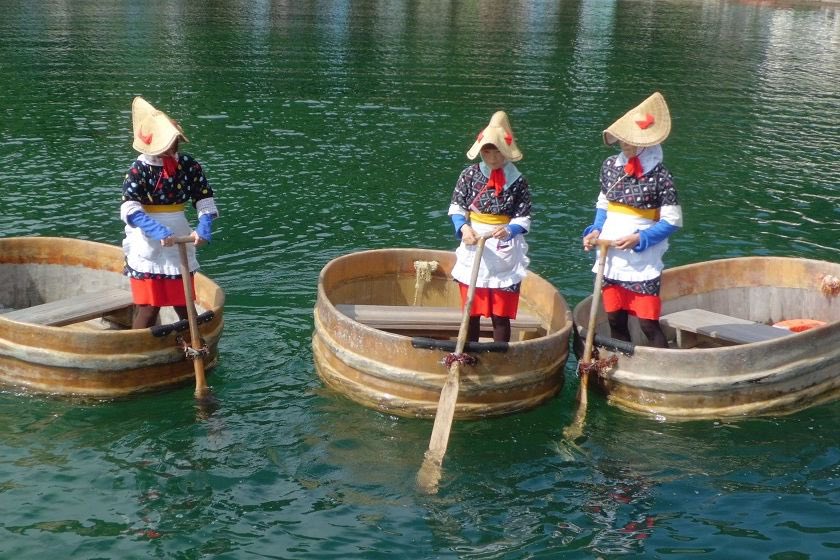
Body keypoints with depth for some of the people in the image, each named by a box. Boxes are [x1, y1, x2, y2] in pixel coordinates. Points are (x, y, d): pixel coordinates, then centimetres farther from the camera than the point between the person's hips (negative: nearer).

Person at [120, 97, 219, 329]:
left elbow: (205, 201, 2)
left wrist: (203, 230, -17)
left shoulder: (188, 165, 0)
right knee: (148, 308, -1)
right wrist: (159, 232, -32)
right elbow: (130, 210, -20)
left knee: (185, 306, 9)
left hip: (179, 245, 4)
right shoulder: (140, 169, -11)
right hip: (147, 248, -4)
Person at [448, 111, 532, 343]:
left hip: (505, 253, -2)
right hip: (473, 248, 2)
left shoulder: (517, 180, -4)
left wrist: (510, 230, -23)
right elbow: (456, 207, 5)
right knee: (472, 312, 10)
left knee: (501, 315, 1)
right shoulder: (470, 174, 0)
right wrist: (464, 228, -14)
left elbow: (524, 218, -3)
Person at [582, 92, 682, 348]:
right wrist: (596, 231, 0)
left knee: (648, 324, -6)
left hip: (643, 262, -6)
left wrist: (639, 238, -19)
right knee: (615, 322, 13)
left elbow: (672, 221, -9)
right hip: (610, 259, 6)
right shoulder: (610, 165, 4)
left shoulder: (659, 175, -12)